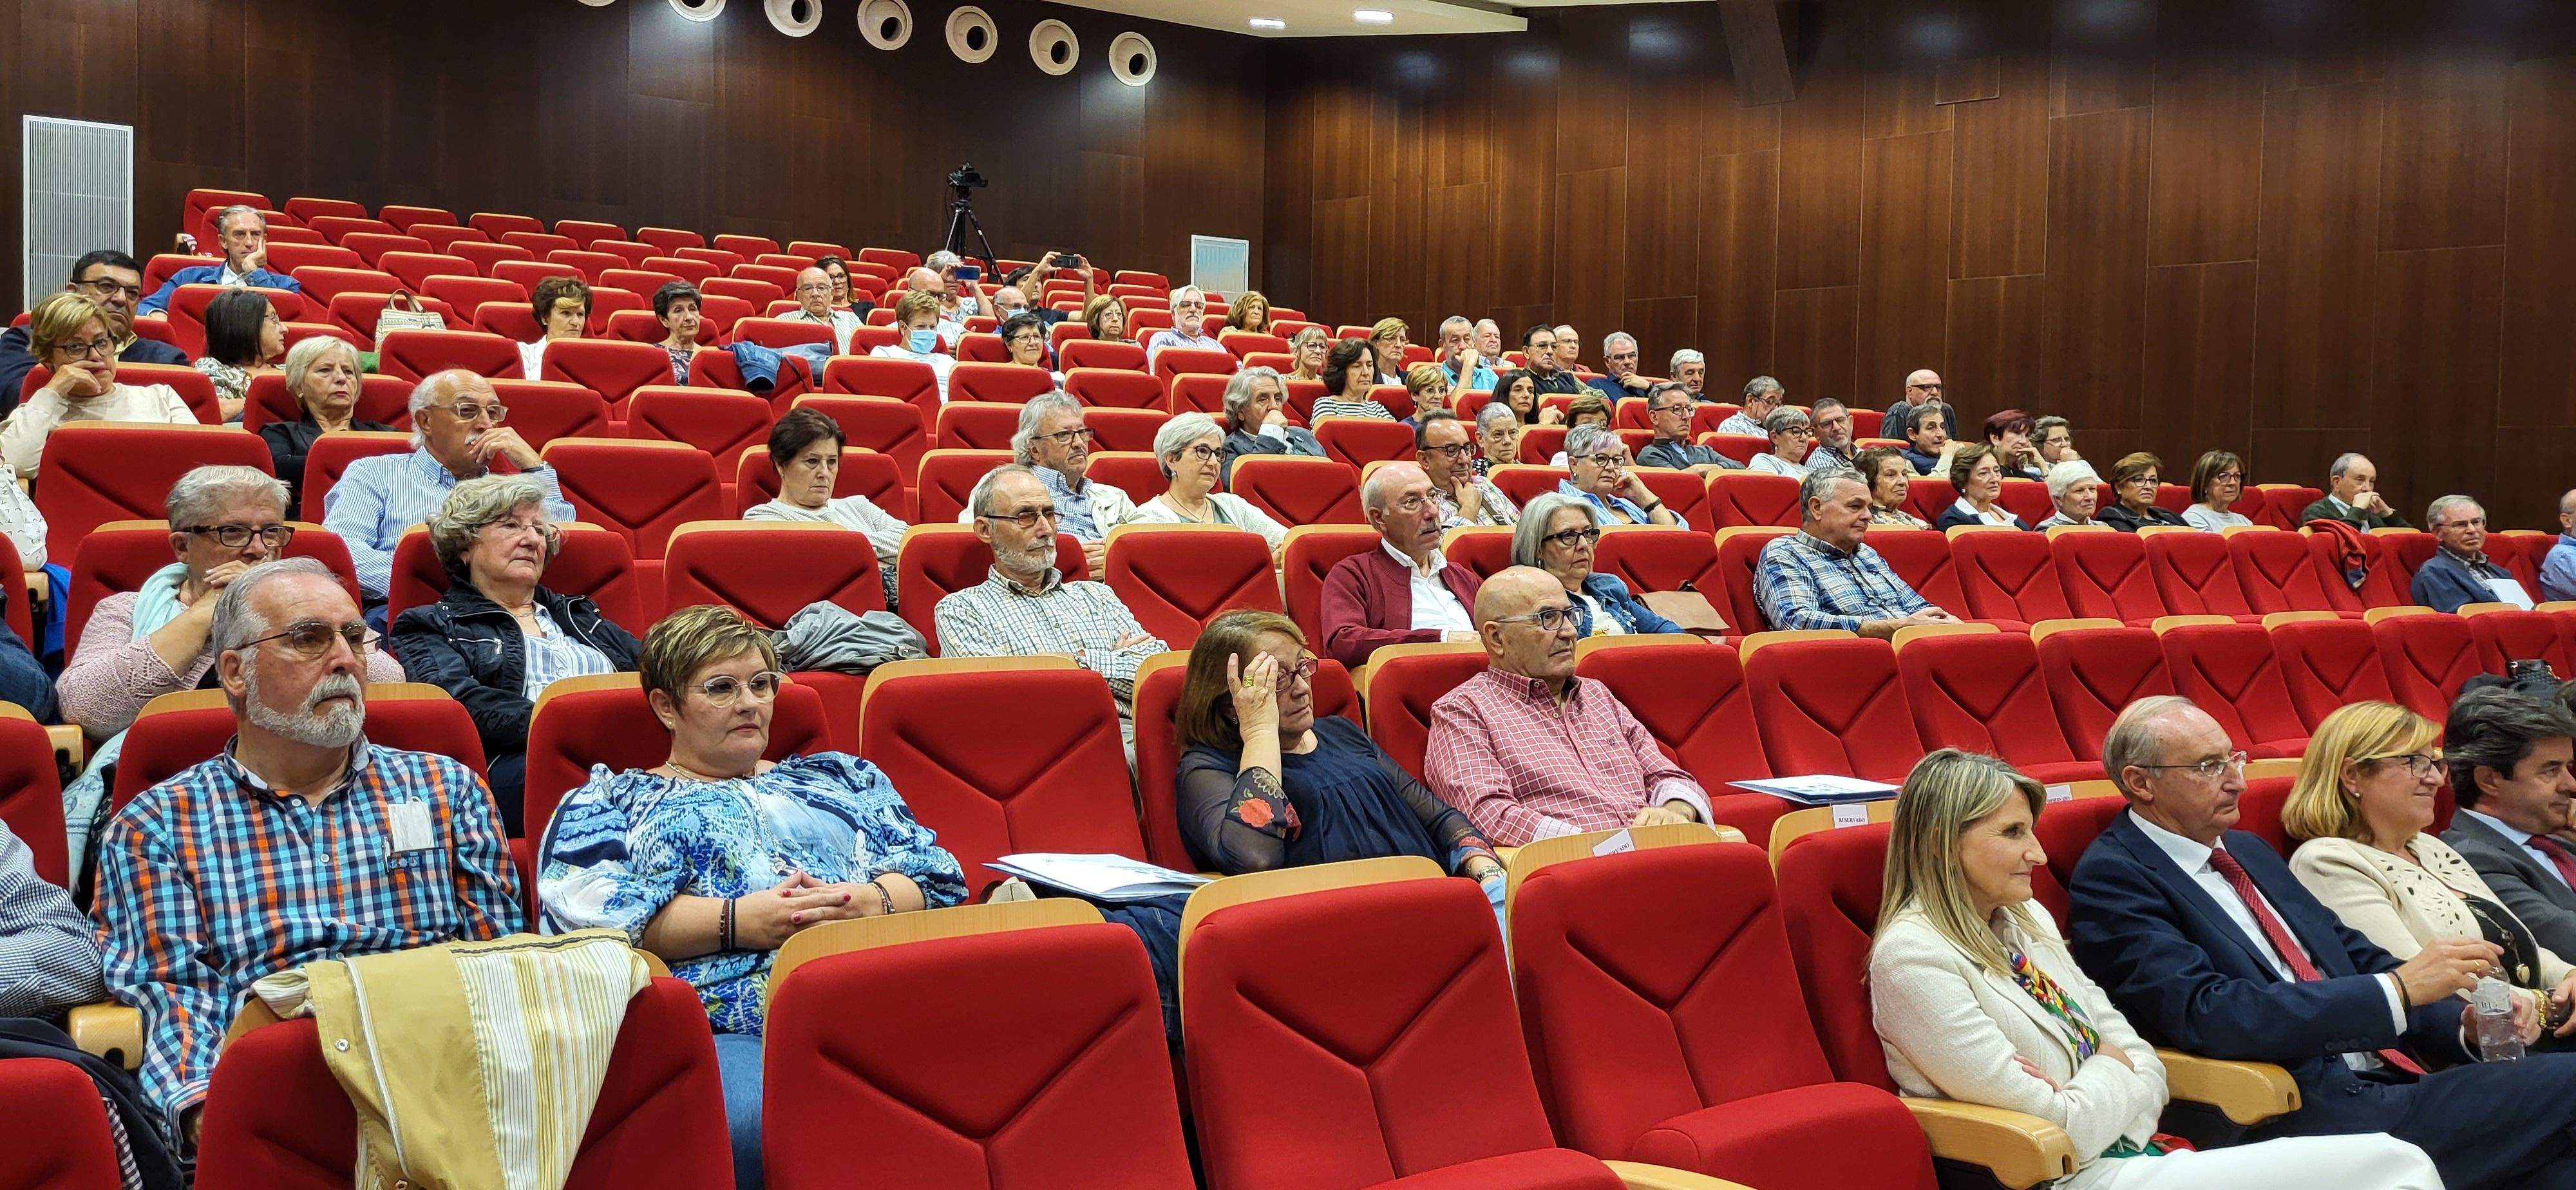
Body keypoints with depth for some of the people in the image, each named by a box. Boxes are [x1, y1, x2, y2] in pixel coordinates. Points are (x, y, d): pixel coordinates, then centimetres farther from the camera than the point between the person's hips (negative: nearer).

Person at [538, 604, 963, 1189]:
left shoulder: (841, 778, 31)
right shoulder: (610, 800, 23)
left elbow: (938, 877, 20)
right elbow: (587, 912, 2)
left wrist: (873, 901, -4)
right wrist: (738, 922, -8)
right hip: (719, 1028, -2)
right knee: (770, 1127, -40)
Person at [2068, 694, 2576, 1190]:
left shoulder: (2246, 850, 20)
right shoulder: (2110, 879, -7)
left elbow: (2354, 957, 22)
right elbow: (2207, 1016, -19)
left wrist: (2462, 1025, 2)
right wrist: (2398, 988, -20)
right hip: (2298, 1116, -8)